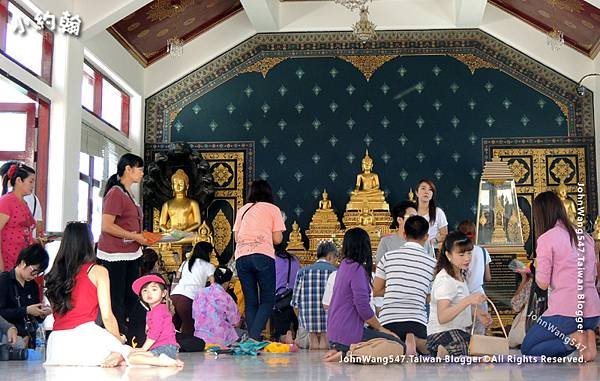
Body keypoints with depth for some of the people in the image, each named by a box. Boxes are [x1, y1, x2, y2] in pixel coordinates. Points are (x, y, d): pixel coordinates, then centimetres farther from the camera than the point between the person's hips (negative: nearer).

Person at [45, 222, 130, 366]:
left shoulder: (55, 274, 17)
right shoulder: (98, 271, 3)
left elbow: (56, 313, 17)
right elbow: (107, 316, 0)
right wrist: (120, 340, 15)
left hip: (56, 344, 4)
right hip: (85, 335, -4)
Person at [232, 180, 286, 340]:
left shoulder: (242, 210, 21)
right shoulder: (273, 209, 13)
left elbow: (236, 237, 15)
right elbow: (277, 239, 7)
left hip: (241, 257, 3)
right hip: (263, 256, -3)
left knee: (250, 302, 10)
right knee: (267, 300, 3)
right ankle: (255, 336, -15)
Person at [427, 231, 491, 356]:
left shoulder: (460, 276, 15)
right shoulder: (445, 279, -14)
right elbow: (442, 317, -26)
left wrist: (476, 314, 8)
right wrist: (468, 300, -33)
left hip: (457, 332, 10)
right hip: (442, 334, -10)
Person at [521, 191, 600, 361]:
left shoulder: (546, 238, -8)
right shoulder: (585, 236, 11)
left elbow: (543, 284, -8)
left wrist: (537, 266, 11)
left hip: (565, 312, -7)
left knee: (527, 349, 13)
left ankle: (574, 340, -7)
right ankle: (586, 336, 2)